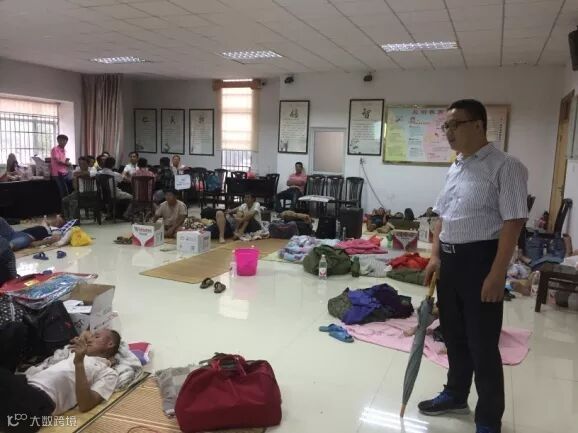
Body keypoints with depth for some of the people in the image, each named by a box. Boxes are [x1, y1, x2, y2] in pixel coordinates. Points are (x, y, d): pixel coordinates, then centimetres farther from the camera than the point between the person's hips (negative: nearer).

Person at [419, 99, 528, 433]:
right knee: (454, 334, 20)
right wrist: (435, 255, 7)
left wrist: (497, 274, -21)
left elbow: (513, 222, -18)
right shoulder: (455, 168, 12)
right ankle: (456, 396, 42)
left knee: (482, 343, 4)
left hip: (479, 259, -7)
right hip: (449, 258, 8)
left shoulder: (505, 167, -12)